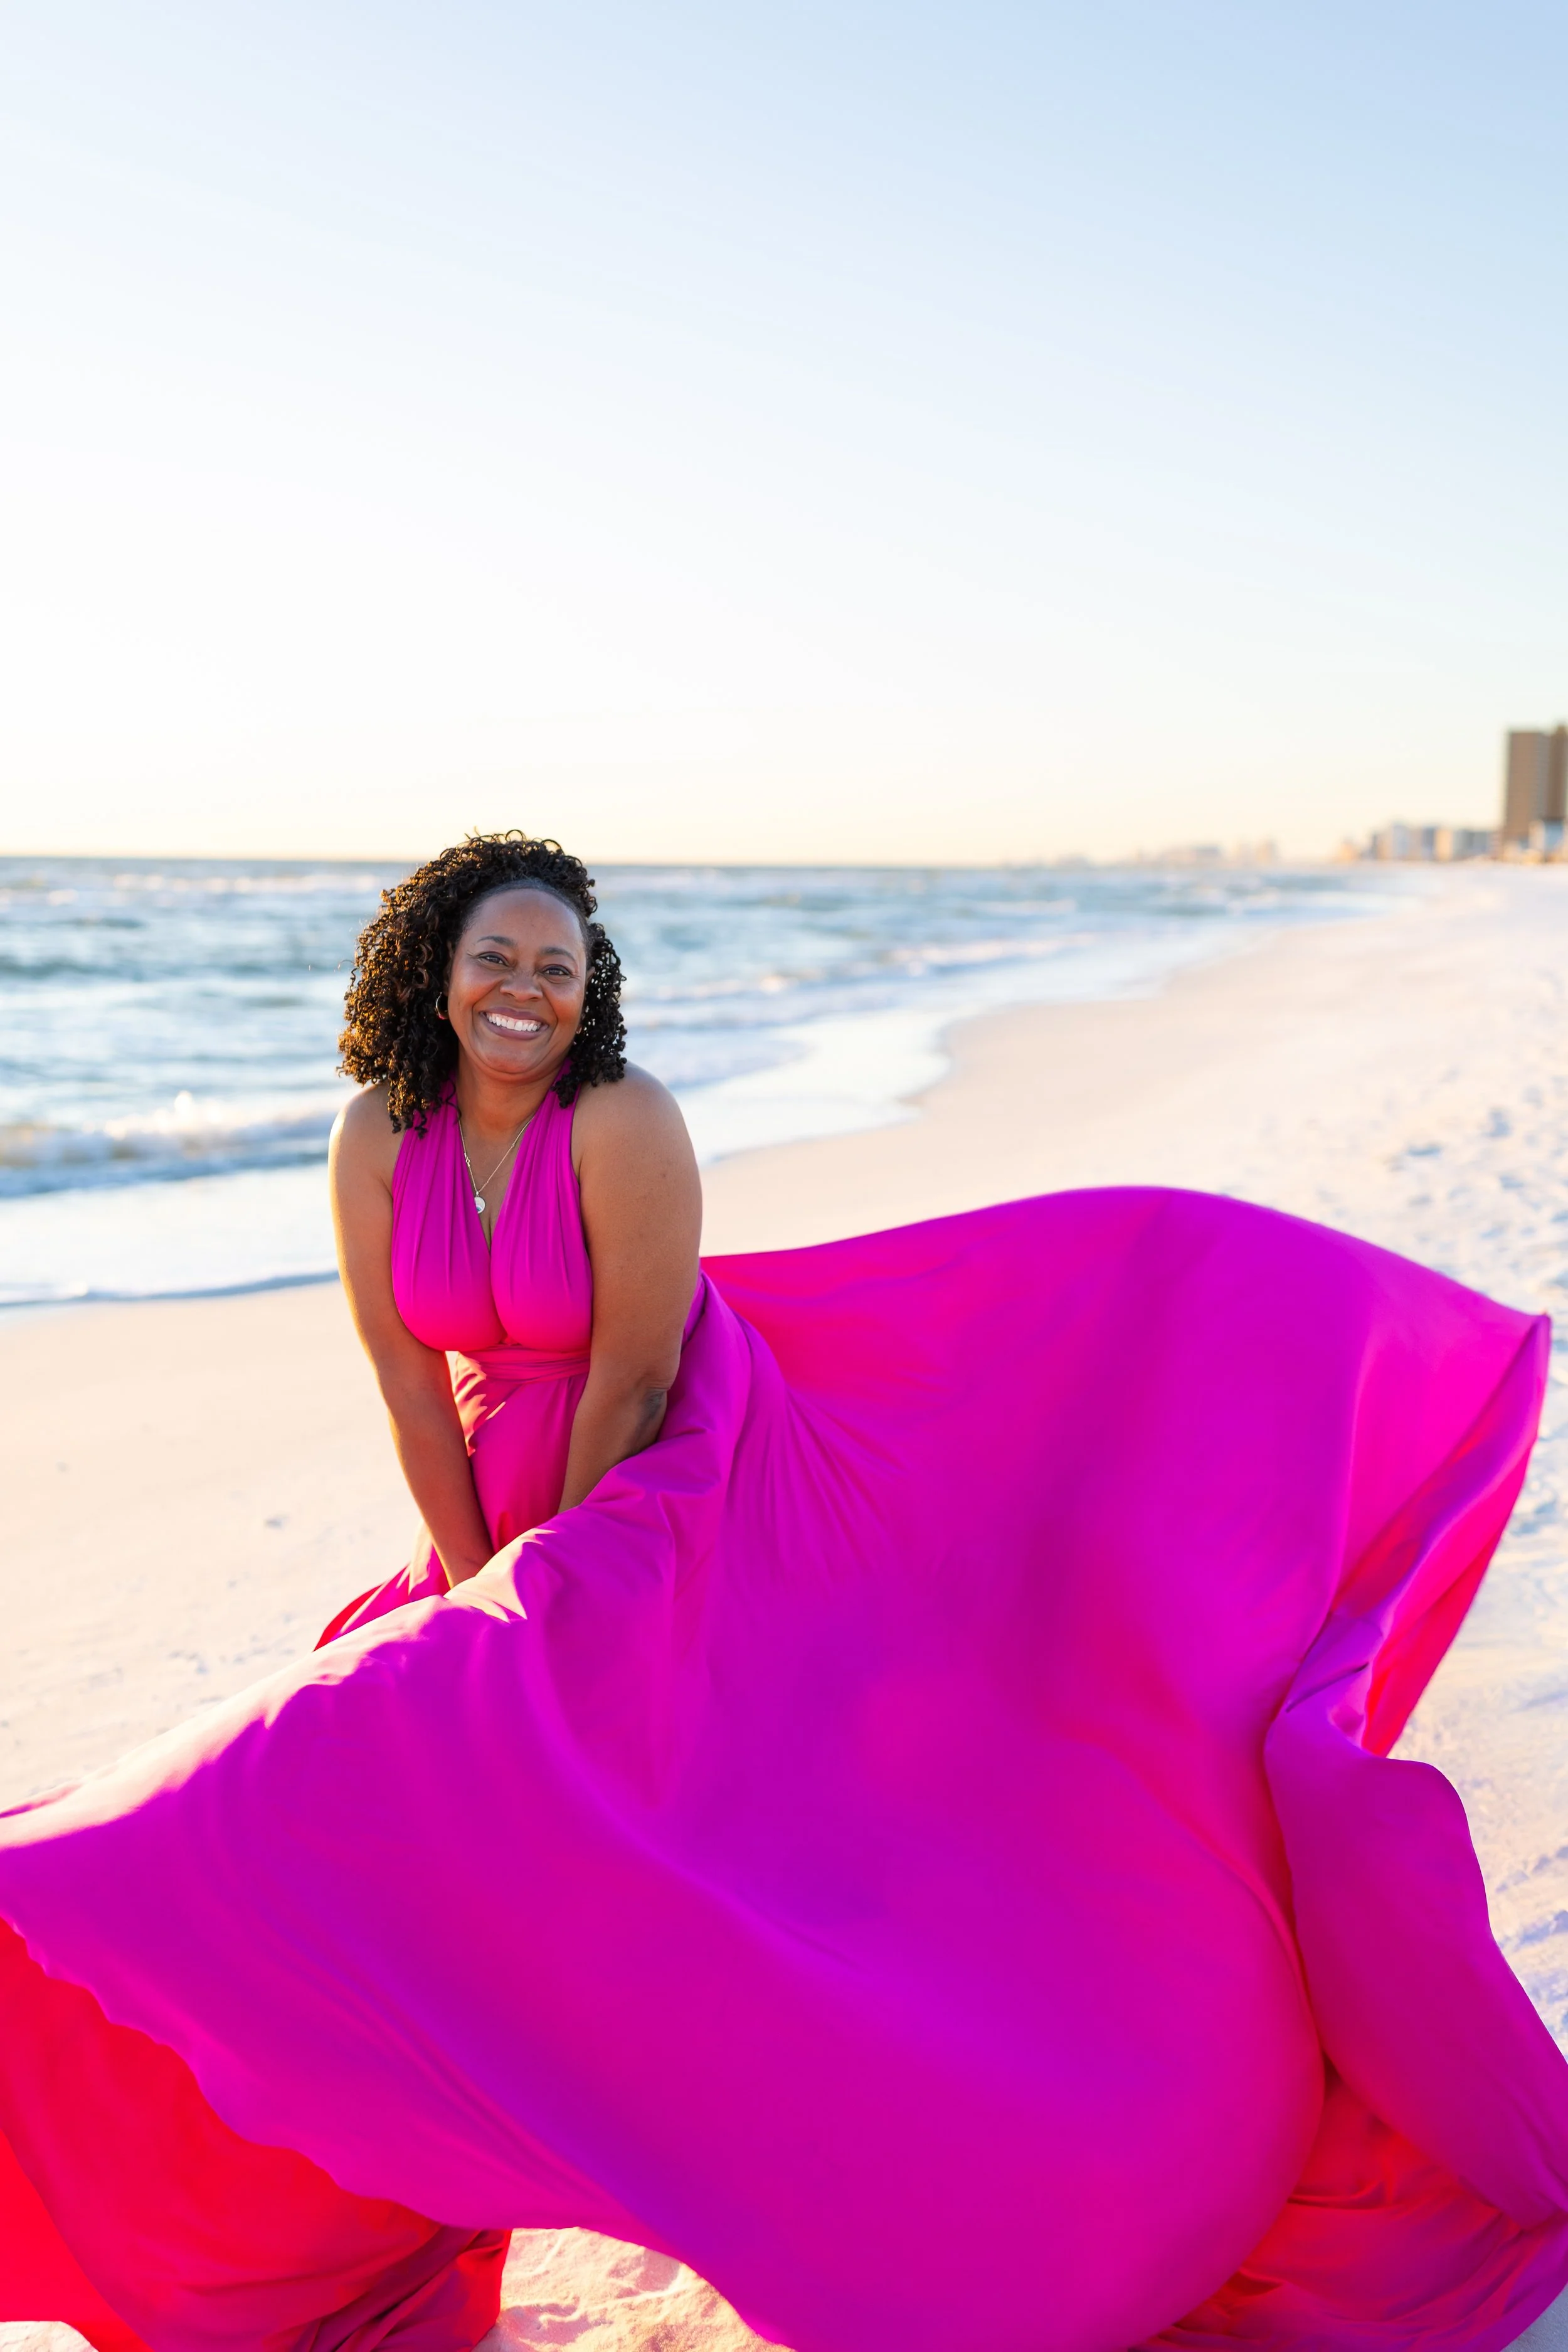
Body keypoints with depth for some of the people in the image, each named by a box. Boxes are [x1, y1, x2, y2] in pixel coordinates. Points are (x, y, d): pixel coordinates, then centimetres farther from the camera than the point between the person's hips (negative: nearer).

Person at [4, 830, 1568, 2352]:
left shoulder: (623, 1123, -21)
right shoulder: (377, 1141, -6)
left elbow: (629, 1384, -19)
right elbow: (414, 1398, -4)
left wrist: (556, 1588, -11)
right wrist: (483, 1602, -4)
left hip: (690, 1508, -5)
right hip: (522, 1518, 5)